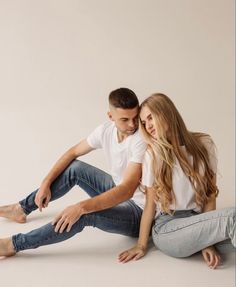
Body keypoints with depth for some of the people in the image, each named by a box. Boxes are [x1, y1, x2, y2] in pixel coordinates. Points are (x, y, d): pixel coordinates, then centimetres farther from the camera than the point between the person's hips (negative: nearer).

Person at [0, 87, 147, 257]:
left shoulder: (142, 140, -28)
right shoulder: (106, 130, -7)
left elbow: (127, 190, -34)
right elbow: (73, 152, 6)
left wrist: (81, 207, -39)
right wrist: (46, 183, 0)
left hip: (139, 211, -7)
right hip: (119, 194, 7)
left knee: (85, 214, -30)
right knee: (75, 168, 0)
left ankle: (15, 244, -16)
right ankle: (23, 208, 15)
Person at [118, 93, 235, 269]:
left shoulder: (204, 144, 3)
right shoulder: (153, 154, -1)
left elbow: (210, 193, 3)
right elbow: (150, 203, 2)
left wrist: (208, 240, -5)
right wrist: (141, 245, 2)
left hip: (198, 221, 3)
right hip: (166, 227, -3)